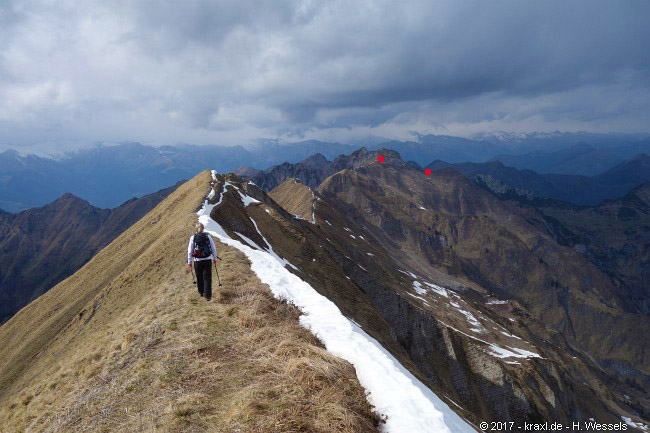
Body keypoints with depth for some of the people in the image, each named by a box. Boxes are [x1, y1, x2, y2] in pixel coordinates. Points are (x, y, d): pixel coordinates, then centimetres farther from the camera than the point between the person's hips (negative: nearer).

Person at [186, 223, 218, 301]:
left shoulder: (193, 237, -4)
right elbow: (214, 249, -1)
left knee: (199, 277, 19)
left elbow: (190, 251, -3)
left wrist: (189, 263, 4)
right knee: (207, 278, 5)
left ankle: (201, 292, 36)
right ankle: (208, 295, 1)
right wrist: (215, 259, 13)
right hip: (207, 260, 0)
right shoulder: (208, 236, -2)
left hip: (197, 261, 1)